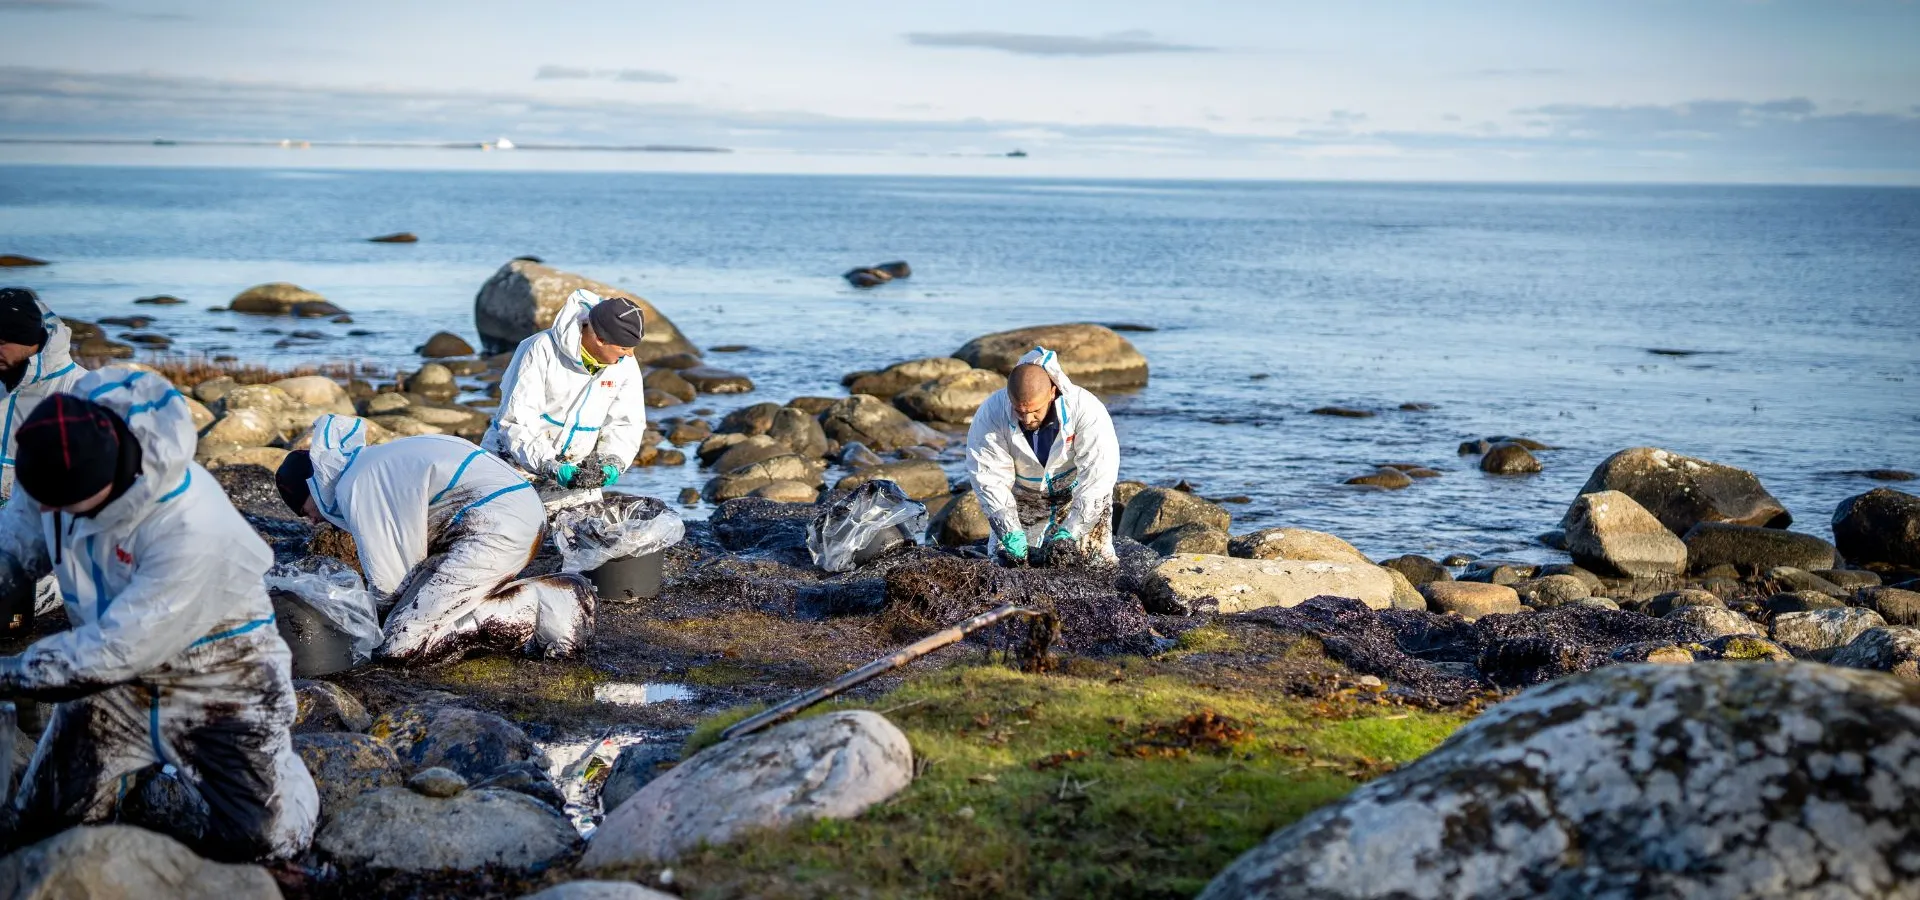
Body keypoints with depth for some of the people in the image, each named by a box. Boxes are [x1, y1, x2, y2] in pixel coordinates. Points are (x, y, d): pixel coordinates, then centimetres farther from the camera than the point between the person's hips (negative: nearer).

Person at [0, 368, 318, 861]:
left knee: (265, 835, -17)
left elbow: (116, 651, -32)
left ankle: (147, 793, 11)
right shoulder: (59, 464, -19)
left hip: (219, 683, -5)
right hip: (115, 677, 5)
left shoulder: (192, 529, -38)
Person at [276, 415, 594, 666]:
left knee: (400, 645, -12)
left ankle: (537, 610, -11)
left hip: (496, 525, -10)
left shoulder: (355, 486, -7)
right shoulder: (376, 464, 23)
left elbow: (388, 583, -5)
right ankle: (554, 595, 4)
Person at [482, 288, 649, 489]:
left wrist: (612, 462, -20)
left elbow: (626, 423, 1)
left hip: (572, 470, 4)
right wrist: (549, 465, -33)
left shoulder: (626, 366, -5)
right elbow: (516, 420, -22)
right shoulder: (542, 350, -20)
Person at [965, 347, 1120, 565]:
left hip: (1078, 492, -1)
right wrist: (1010, 534, -34)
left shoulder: (1086, 409, -33)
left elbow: (1098, 476, -32)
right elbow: (989, 480, -25)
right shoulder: (991, 415, -28)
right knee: (1006, 561, -3)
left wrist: (1070, 532, -37)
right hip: (1023, 496, 1)